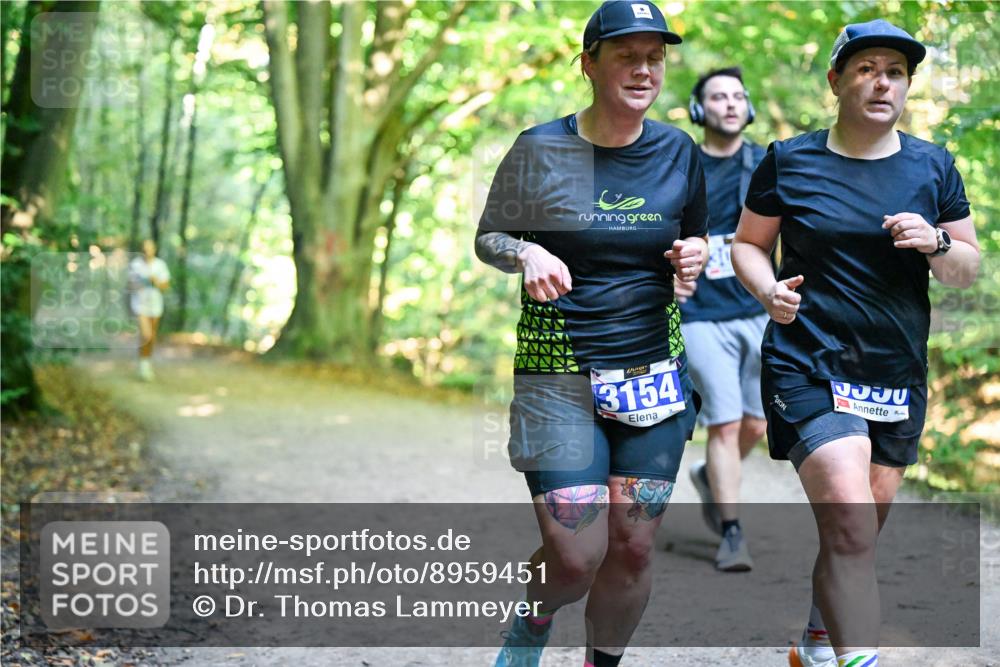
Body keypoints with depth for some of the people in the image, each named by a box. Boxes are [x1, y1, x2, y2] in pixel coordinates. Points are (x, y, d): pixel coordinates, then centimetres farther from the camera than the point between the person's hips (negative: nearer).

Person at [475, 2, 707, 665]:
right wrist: (527, 253, -16)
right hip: (559, 374, -3)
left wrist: (696, 256, -5)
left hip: (656, 373, 3)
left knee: (632, 550, 4)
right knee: (576, 558, -9)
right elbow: (488, 237, 6)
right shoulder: (540, 149, -5)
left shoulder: (679, 152, 4)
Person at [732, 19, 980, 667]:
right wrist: (771, 291, -11)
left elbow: (969, 270, 10)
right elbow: (748, 244, 9)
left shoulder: (933, 166, 7)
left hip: (897, 376, 4)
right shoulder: (788, 161, 0)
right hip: (808, 365, -4)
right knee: (851, 527, -20)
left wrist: (935, 244, -12)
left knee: (858, 532, 14)